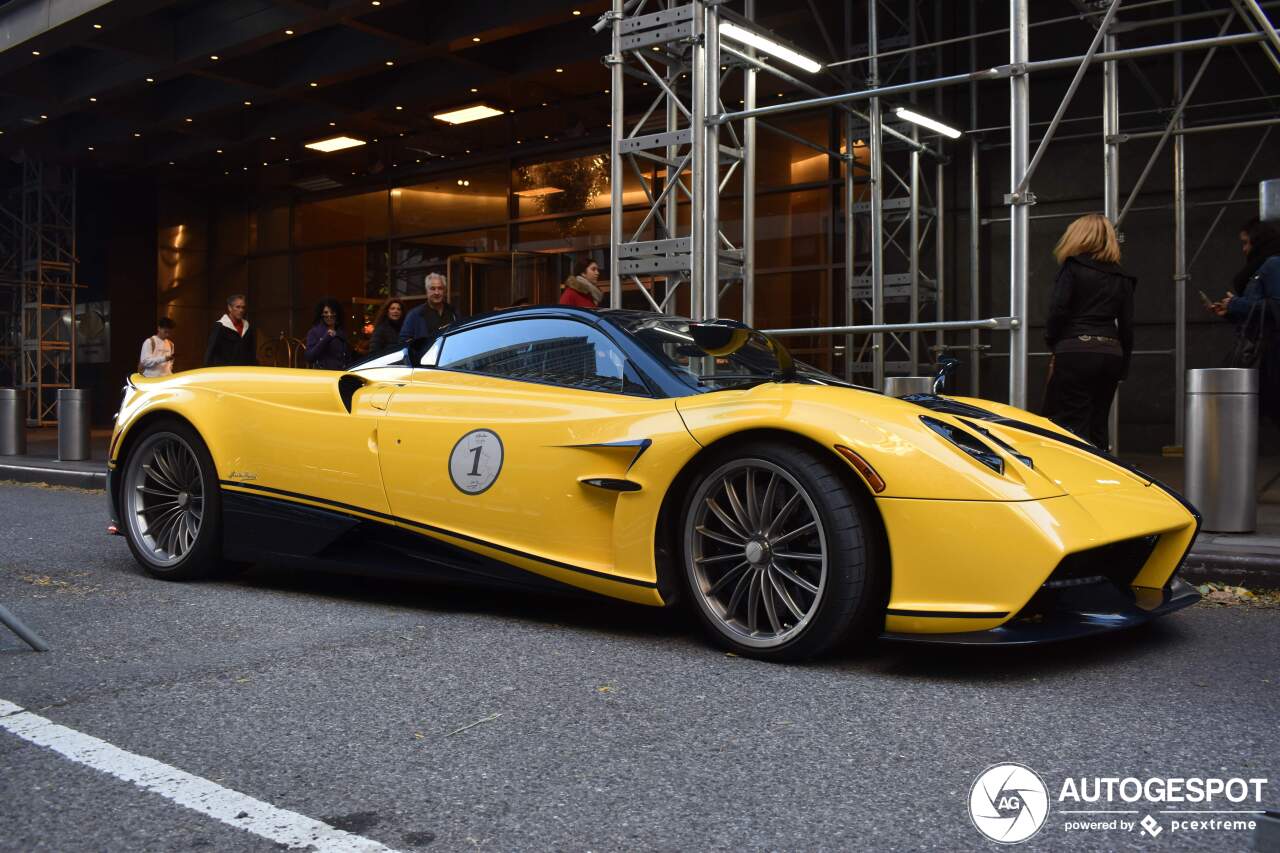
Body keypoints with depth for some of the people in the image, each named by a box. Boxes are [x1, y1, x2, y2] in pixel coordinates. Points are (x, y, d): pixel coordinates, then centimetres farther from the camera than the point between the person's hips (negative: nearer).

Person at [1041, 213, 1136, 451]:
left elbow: (1058, 309, -10)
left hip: (1075, 352, -6)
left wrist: (1052, 343, 4)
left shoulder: (1072, 267, 0)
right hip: (1111, 354, 6)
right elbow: (1127, 326, 13)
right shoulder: (1121, 277, 15)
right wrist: (1123, 366, 18)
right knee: (1098, 427, 12)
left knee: (1072, 425, -7)